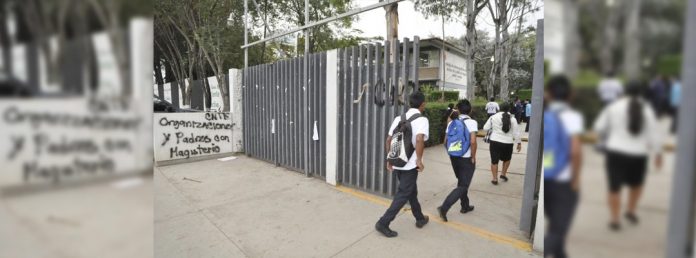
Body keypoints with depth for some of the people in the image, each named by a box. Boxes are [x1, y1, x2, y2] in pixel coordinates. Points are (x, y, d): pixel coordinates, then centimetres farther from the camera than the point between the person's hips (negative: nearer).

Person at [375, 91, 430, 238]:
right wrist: (419, 160, -20)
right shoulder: (422, 120, -10)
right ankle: (383, 223, 2)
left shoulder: (398, 118, 8)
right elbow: (419, 139, -29)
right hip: (410, 165, -7)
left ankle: (420, 219, 38)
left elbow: (388, 140, 8)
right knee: (403, 195, 3)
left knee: (412, 192, 22)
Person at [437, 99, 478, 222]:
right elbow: (473, 141, -22)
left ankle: (465, 206, 35)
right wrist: (473, 157, -11)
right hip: (466, 158, -6)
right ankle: (444, 208, -12)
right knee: (463, 185, 0)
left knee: (461, 182, 23)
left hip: (454, 156, 6)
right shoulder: (472, 122, -12)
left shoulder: (452, 121, 3)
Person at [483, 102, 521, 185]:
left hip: (495, 141, 0)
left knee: (494, 160, 8)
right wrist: (519, 143, 10)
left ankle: (495, 179, 10)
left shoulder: (494, 117, -3)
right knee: (507, 159, 27)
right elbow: (516, 133, -1)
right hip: (508, 143, 1)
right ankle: (503, 174, 26)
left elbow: (485, 128, 1)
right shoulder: (512, 119, -4)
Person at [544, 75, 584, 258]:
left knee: (555, 224, 24)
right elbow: (575, 150, -21)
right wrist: (576, 179, -9)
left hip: (542, 180, 4)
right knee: (557, 231, 3)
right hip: (563, 182, -4)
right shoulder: (571, 116, -9)